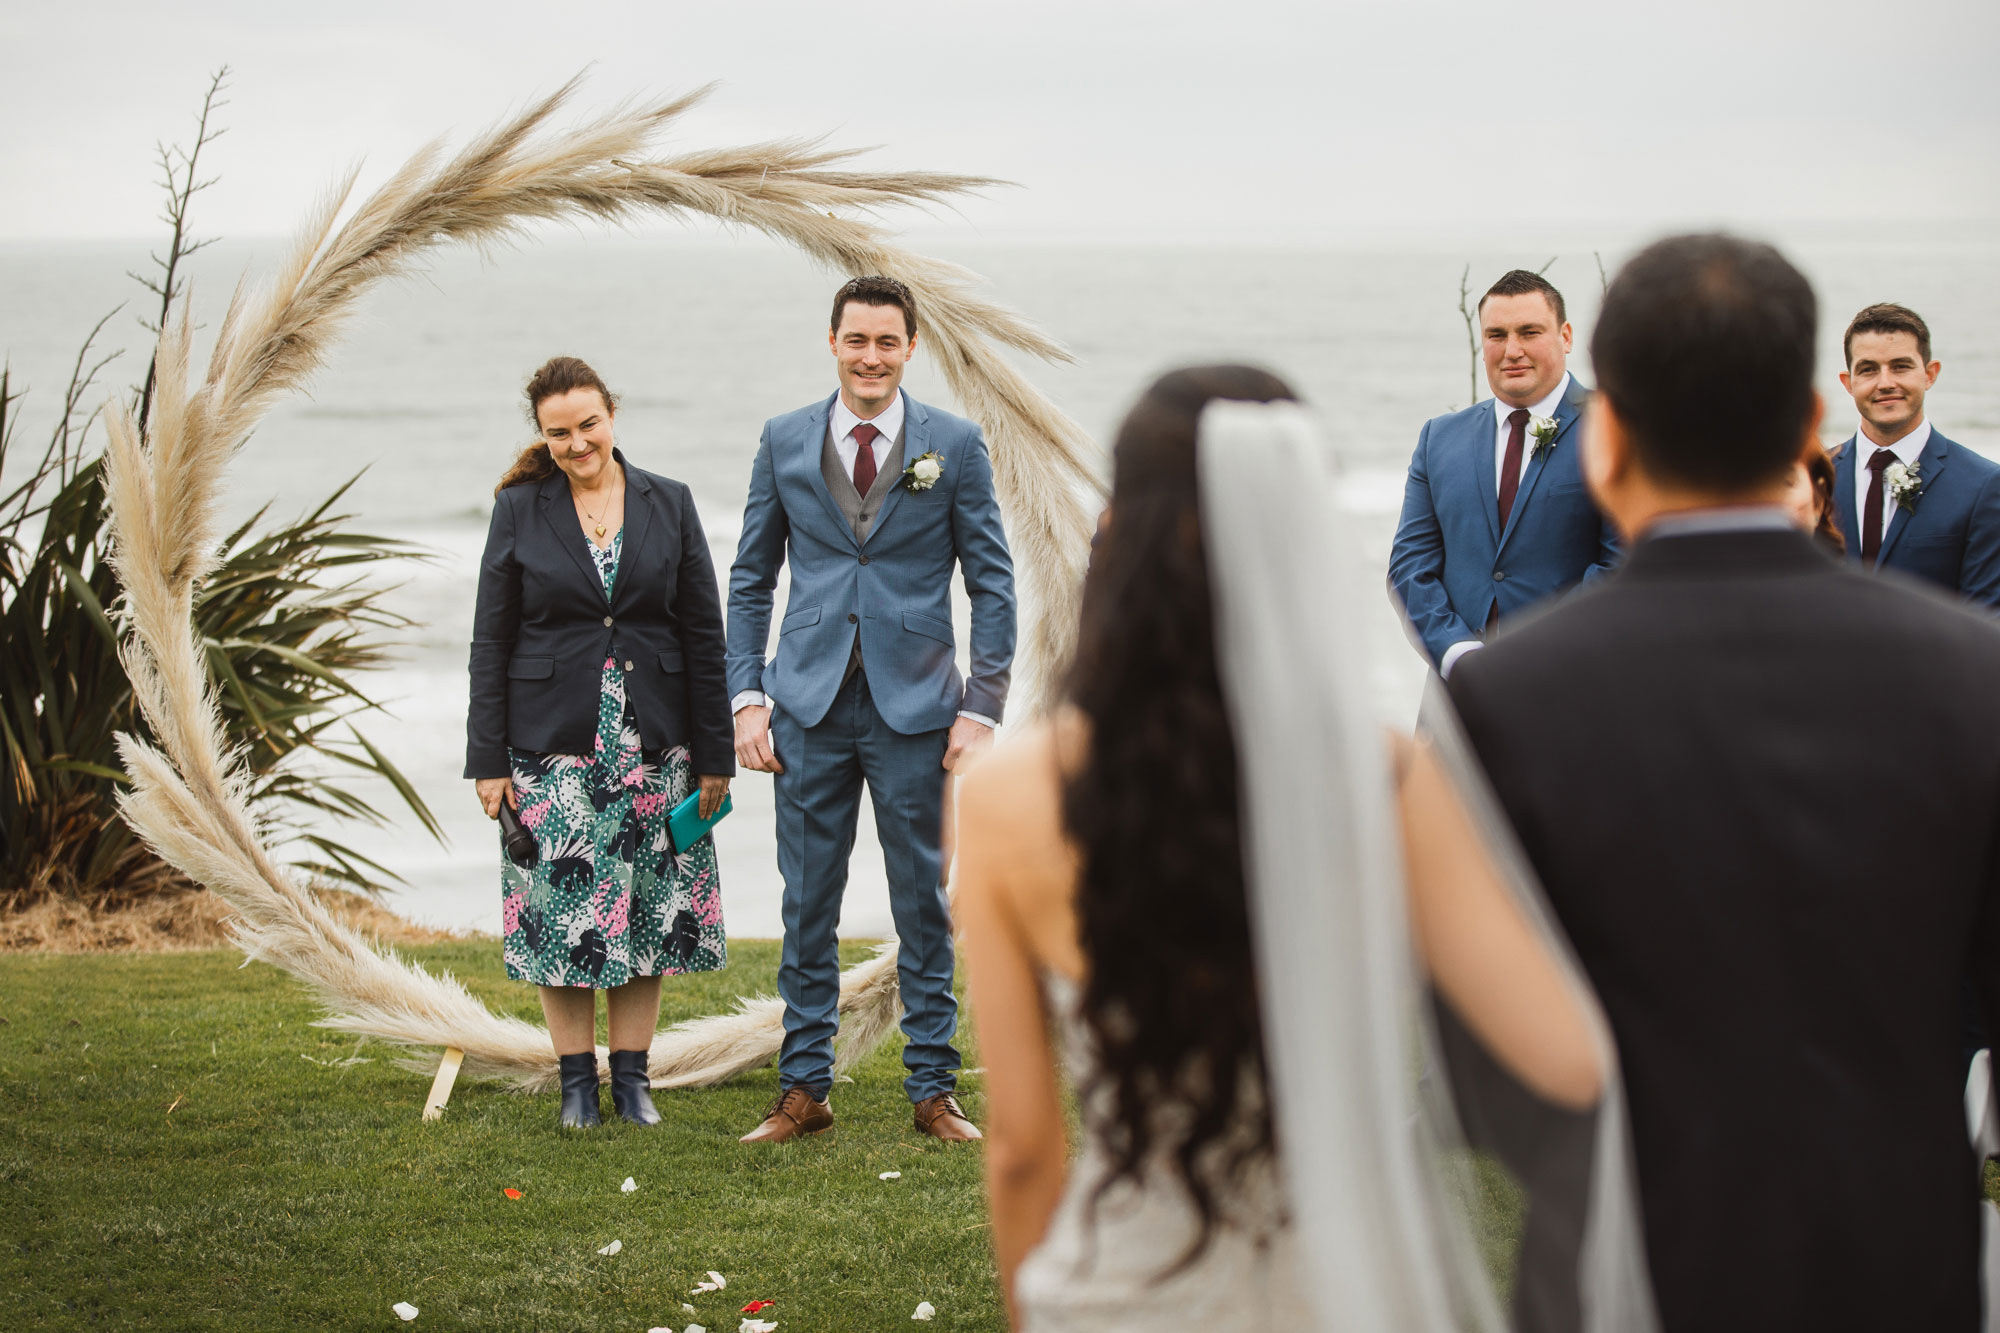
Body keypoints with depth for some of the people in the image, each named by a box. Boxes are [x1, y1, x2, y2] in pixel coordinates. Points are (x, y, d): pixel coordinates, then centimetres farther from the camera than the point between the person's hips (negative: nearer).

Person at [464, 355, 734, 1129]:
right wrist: (488, 758, -3)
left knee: (648, 909, 3)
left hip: (652, 742, 1)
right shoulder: (519, 509, 2)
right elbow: (490, 642, 2)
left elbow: (703, 633, 5)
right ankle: (578, 1081, 10)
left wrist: (714, 754, 1)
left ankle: (632, 1078, 13)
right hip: (553, 744, -1)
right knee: (563, 910, -1)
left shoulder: (668, 505, 4)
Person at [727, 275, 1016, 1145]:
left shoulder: (954, 445, 1)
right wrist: (748, 698, 1)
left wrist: (982, 709, -5)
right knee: (806, 907, 5)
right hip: (809, 707, 1)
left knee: (924, 904, 5)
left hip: (914, 709, -1)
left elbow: (992, 584, 2)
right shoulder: (784, 442, 6)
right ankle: (803, 1089, 14)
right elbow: (751, 579, 10)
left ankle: (933, 1090, 14)